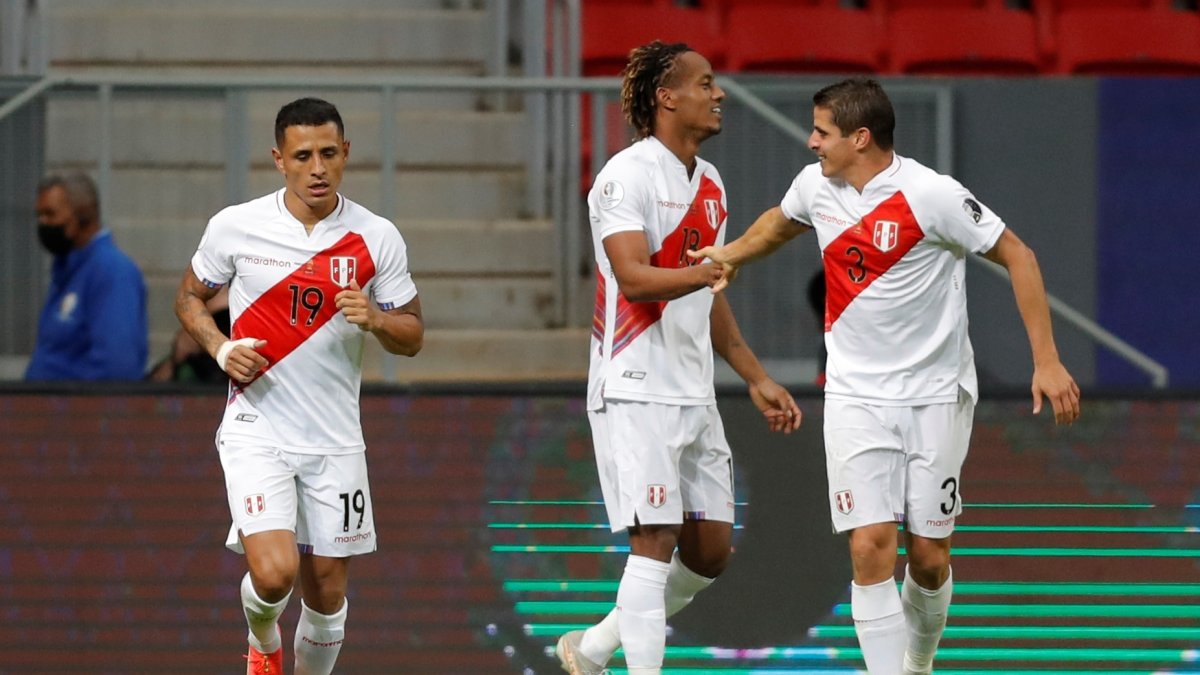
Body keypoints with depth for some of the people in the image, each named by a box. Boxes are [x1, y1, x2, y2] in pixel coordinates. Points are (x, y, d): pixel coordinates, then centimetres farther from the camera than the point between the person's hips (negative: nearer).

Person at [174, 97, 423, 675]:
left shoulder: (377, 238, -2)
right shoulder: (236, 227, -5)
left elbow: (412, 337, 5)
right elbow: (189, 297, 11)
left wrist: (375, 318, -17)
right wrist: (221, 349, -8)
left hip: (335, 438, 2)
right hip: (257, 428, -2)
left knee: (327, 591, 6)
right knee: (274, 573, -18)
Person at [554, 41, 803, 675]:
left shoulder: (708, 183, 16)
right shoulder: (628, 176, -10)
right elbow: (633, 277, -22)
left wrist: (757, 379, 22)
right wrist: (699, 273, -38)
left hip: (694, 395, 8)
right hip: (635, 391, -8)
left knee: (710, 550, 8)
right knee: (655, 539, -14)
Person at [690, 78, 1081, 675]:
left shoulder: (931, 195, -17)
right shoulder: (815, 185, 1)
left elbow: (1017, 256, -11)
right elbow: (780, 221, 27)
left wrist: (1047, 361, -14)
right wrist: (731, 254, 17)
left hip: (935, 395, -3)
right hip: (856, 396, 3)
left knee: (928, 555, 2)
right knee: (871, 547, -12)